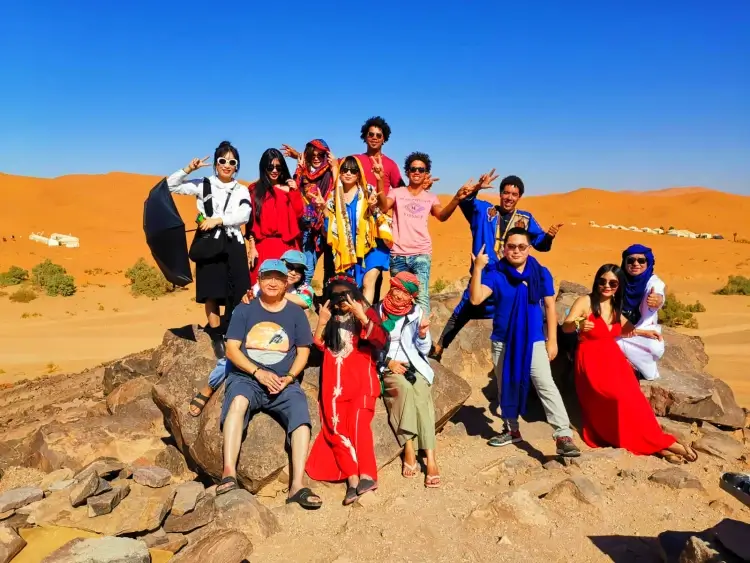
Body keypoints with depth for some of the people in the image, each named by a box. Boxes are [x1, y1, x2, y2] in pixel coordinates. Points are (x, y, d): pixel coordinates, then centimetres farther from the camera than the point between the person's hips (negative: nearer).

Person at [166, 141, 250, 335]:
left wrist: (218, 220, -17)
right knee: (212, 294, -1)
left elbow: (244, 216, -7)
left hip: (233, 245, 2)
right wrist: (188, 169, -8)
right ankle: (216, 338, 7)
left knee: (236, 295, -1)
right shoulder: (203, 185, 5)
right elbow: (171, 186, 3)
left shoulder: (242, 191, 9)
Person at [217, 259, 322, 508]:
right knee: (238, 401, -35)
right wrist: (258, 372, -13)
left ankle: (297, 486, -26)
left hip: (284, 383, 1)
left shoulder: (295, 312, 11)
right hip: (246, 377, -1)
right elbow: (231, 349, 2)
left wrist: (289, 377, -8)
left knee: (302, 417, -26)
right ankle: (229, 473, -38)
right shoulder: (245, 309, 8)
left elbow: (303, 351, 11)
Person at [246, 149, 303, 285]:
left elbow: (299, 214, 2)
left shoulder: (289, 188, 13)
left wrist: (295, 191, -6)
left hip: (287, 244, 2)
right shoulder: (255, 189, 6)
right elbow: (251, 220, 1)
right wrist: (252, 246, -5)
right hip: (264, 245, -2)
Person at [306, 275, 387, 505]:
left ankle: (366, 475, -25)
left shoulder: (365, 312, 10)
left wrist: (361, 317, -15)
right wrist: (322, 322, -1)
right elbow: (317, 346, 10)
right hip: (333, 381, 3)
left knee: (358, 422, -23)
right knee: (335, 427, -14)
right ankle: (352, 479, -17)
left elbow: (380, 341, -7)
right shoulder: (329, 317, 21)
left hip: (361, 377, -3)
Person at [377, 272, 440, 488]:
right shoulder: (378, 310, 3)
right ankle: (409, 449, -30)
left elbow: (423, 350, 8)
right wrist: (388, 362, -8)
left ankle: (430, 458, -34)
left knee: (421, 393, -29)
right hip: (387, 368, -1)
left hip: (415, 366, 1)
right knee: (404, 388, -34)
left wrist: (422, 334, -12)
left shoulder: (417, 312, 7)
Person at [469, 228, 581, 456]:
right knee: (506, 387, 15)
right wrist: (477, 268, -27)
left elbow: (550, 307, 0)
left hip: (534, 341, -2)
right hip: (503, 341, 2)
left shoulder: (541, 273, -4)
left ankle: (564, 436, -10)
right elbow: (476, 299, -19)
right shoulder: (495, 273, -7)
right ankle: (511, 429, 33)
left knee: (546, 386, -10)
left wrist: (552, 340, -2)